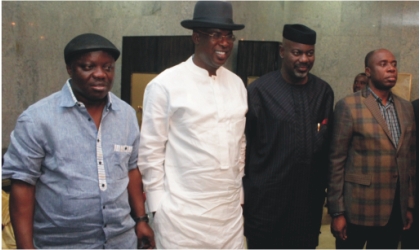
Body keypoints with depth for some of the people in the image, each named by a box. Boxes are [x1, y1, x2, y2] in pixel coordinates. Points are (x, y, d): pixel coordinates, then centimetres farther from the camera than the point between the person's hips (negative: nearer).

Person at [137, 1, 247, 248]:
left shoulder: (237, 84, 6)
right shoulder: (165, 85, -9)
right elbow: (151, 152, -6)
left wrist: (239, 193, 15)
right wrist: (158, 207, -3)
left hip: (230, 211, 5)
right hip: (183, 214, -4)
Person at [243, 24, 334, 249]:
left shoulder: (324, 92, 4)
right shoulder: (259, 90, -9)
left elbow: (328, 145, 11)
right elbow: (243, 145, -5)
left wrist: (324, 186, 12)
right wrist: (242, 194, -3)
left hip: (309, 199, 4)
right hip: (266, 199, -3)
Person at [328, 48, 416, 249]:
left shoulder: (406, 108, 9)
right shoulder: (348, 106, -8)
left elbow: (409, 159, 13)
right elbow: (336, 162, -9)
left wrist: (409, 204, 12)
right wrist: (337, 212, -11)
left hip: (394, 210, 5)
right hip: (359, 208, -5)